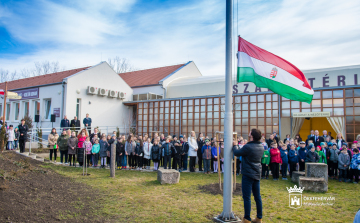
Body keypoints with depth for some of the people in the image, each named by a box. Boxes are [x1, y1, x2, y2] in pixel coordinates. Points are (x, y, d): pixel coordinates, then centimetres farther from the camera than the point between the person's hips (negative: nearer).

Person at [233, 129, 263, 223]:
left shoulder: (248, 147, -20)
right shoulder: (261, 147, 4)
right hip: (257, 174, 8)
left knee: (247, 197, 1)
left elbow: (237, 153, -8)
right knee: (257, 196, 14)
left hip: (248, 174, -7)